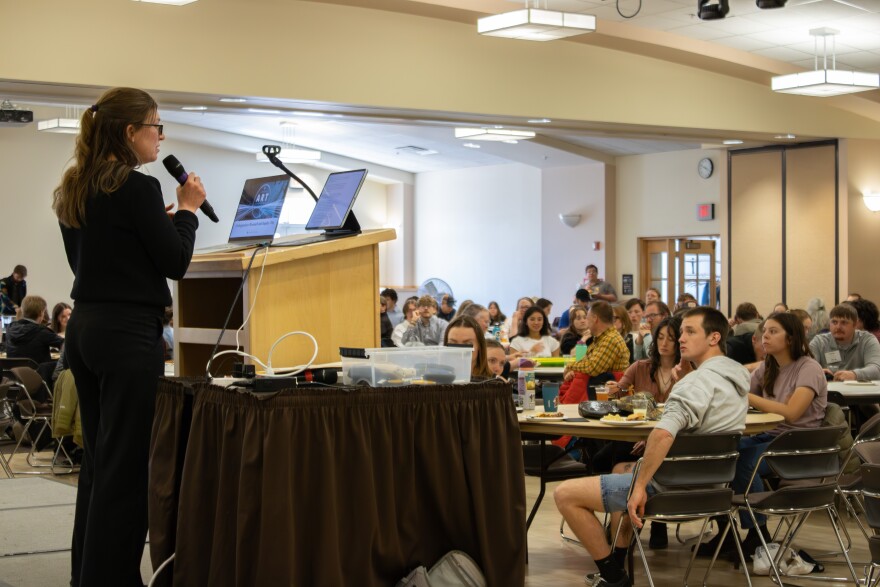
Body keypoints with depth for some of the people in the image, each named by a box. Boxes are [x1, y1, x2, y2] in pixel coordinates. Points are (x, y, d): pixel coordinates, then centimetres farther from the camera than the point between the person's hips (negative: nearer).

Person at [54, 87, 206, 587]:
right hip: (128, 333, -9)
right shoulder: (137, 187, -15)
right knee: (126, 460, -3)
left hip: (85, 326, 9)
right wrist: (187, 210, 2)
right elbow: (175, 263, -12)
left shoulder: (75, 190, 11)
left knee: (99, 456, 16)